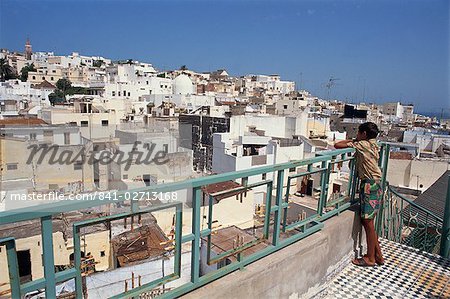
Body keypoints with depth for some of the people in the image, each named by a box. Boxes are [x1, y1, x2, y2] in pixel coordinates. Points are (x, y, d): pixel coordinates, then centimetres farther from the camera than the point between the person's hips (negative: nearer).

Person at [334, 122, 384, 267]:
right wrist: (354, 141, 18)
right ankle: (378, 254, 25)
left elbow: (337, 145, -10)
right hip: (375, 184, 9)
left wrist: (351, 140, 5)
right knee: (366, 220, 15)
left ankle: (370, 258, 11)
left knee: (368, 222, 0)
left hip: (369, 185, -9)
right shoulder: (373, 145, 14)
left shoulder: (362, 144, -10)